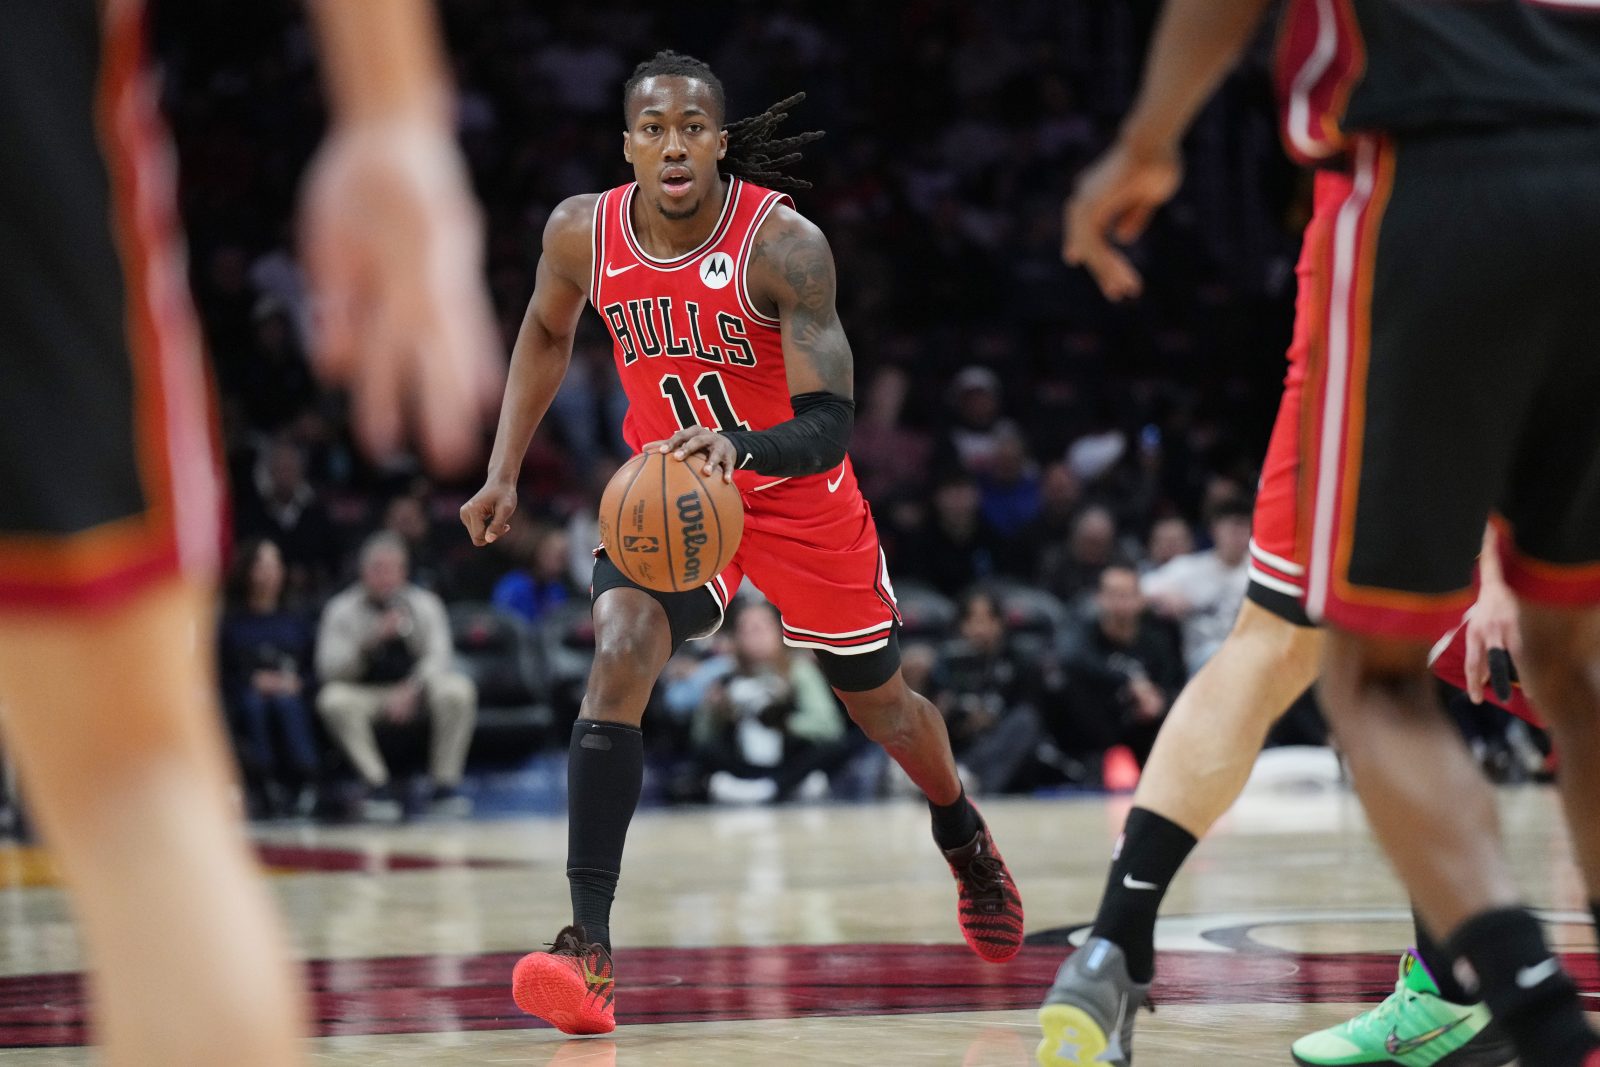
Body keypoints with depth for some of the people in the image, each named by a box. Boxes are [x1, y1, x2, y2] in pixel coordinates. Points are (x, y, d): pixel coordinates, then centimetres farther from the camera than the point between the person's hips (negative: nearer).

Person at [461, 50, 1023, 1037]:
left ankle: (969, 846, 52)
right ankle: (590, 945, -29)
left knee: (880, 703, 17)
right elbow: (546, 334, 9)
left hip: (799, 498, -2)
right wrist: (505, 471, 4)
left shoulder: (784, 243, -27)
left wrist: (740, 448, -51)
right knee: (620, 658, -27)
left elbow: (830, 428, -32)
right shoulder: (584, 233, -15)